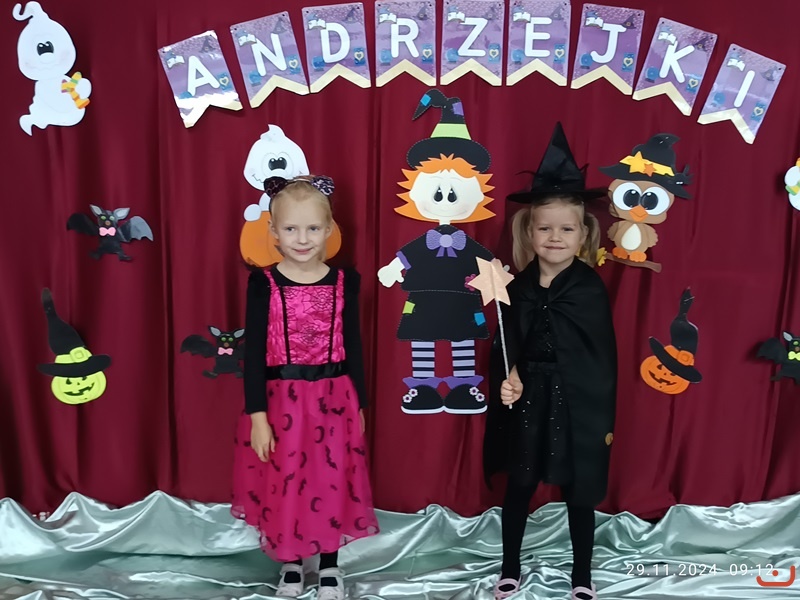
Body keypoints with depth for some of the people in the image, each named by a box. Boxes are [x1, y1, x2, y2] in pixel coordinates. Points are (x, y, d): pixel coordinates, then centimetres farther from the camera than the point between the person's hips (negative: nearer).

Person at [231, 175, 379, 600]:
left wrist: (359, 405, 6)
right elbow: (253, 352, -6)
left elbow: (353, 347, 4)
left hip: (333, 399, 1)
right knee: (282, 485, 11)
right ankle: (290, 565, 36)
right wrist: (257, 415, -9)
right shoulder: (263, 283, -7)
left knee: (332, 483, 11)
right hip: (281, 400, -1)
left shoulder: (344, 281, -2)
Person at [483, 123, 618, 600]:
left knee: (579, 494, 14)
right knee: (519, 490, 16)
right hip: (527, 405, 2)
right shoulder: (518, 285, -3)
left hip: (579, 405, -2)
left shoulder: (590, 287, -9)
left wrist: (607, 417, -4)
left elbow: (606, 355, -5)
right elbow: (506, 347, 2)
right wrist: (507, 379, -18)